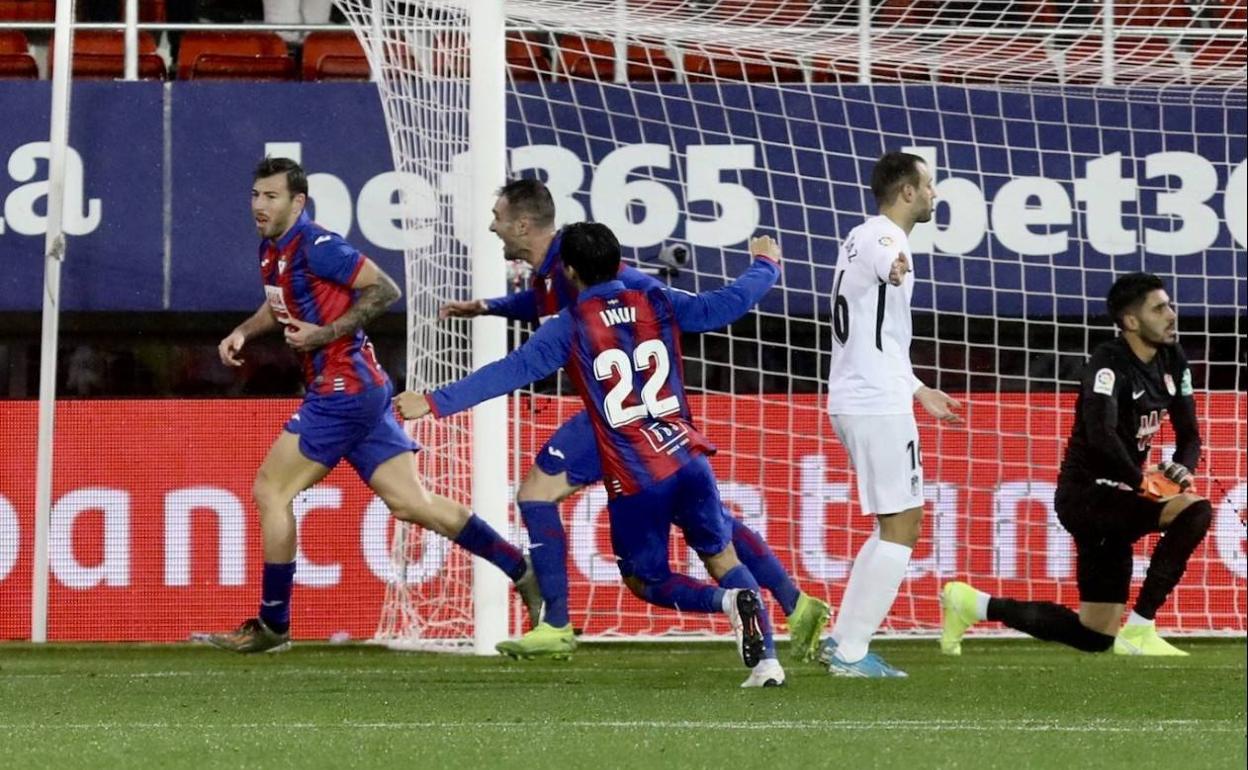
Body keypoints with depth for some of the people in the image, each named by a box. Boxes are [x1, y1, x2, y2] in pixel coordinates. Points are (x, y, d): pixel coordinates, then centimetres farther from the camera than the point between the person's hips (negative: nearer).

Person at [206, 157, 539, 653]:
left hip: (343, 389, -9)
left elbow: (385, 291, -17)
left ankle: (272, 625, 3)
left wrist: (325, 333, -19)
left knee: (270, 491, -5)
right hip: (363, 390, 9)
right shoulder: (272, 250, 13)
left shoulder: (315, 247, -15)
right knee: (410, 502, 6)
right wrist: (243, 332, 14)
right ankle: (525, 572, 8)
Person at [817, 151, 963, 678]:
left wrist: (919, 391, 38)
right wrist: (892, 267, -67)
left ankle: (841, 639, 14)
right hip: (878, 405, -10)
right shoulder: (883, 237, -12)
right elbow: (879, 258, -42)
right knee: (899, 527, -6)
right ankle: (851, 653, -6)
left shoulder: (863, 236, 19)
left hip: (856, 398, 10)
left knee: (900, 521, 16)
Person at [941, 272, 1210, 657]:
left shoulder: (1172, 362, 8)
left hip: (1114, 500, 9)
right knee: (1195, 511, -29)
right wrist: (1142, 481, -27)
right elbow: (1100, 434, -32)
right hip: (1085, 494, -9)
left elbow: (1189, 435, 12)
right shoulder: (1110, 362, -17)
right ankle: (1138, 632, -23)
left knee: (1096, 637, 12)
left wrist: (1182, 469, -9)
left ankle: (972, 604, 26)